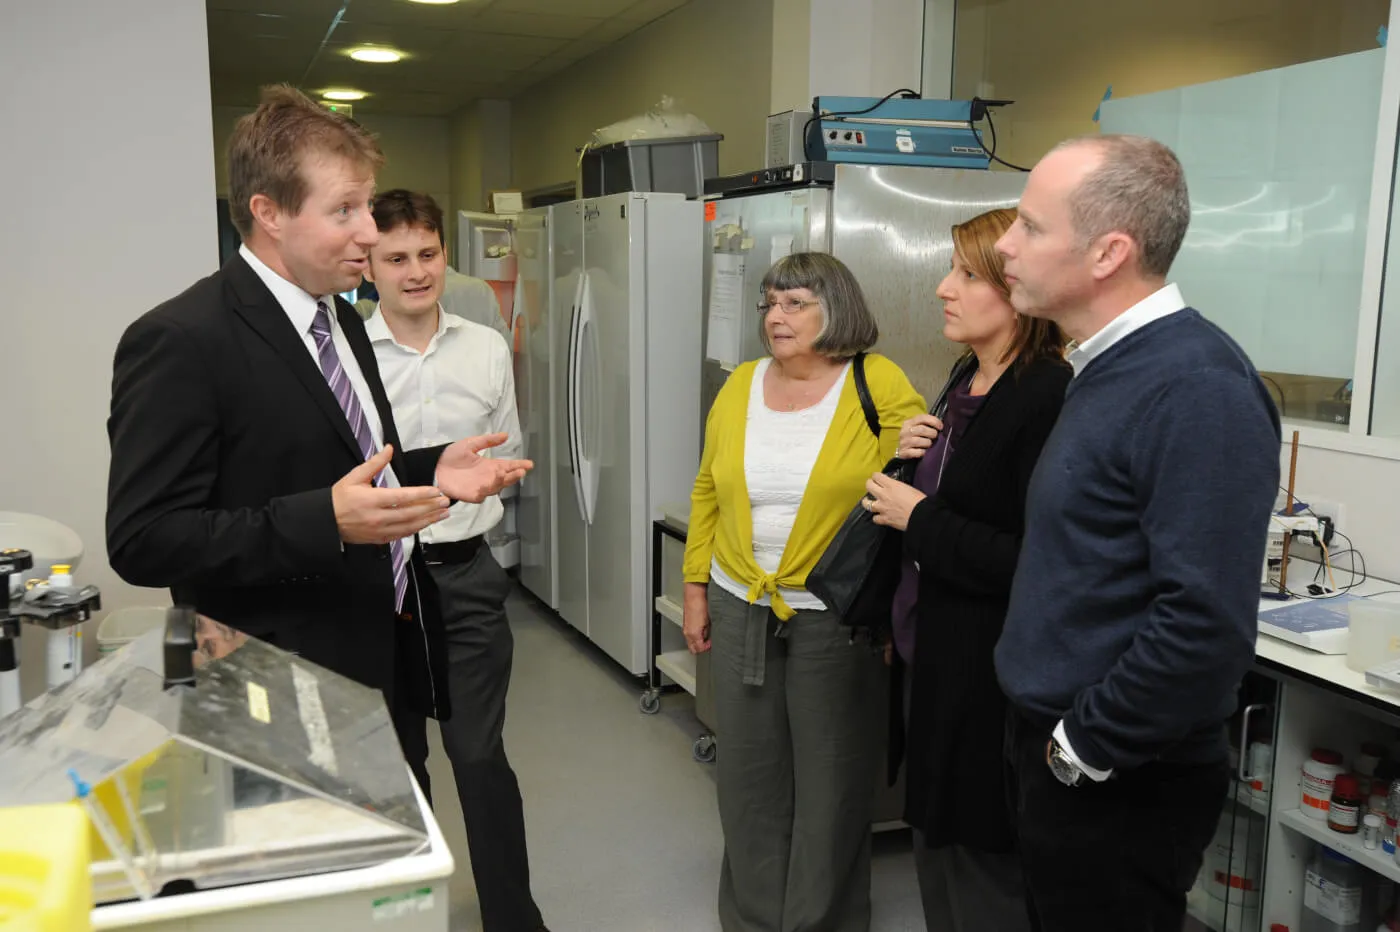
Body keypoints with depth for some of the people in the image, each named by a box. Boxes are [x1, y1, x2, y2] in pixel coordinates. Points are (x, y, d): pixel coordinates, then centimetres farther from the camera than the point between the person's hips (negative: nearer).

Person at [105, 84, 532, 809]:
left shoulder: (340, 318, 10)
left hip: (392, 663, 8)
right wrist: (325, 522, -30)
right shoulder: (180, 341, -18)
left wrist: (431, 473, 1)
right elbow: (142, 540, -20)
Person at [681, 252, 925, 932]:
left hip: (835, 618, -4)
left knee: (830, 779, 11)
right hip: (739, 608, 4)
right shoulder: (739, 387, 4)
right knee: (748, 772, 16)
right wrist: (696, 585, 9)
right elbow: (708, 493, 11)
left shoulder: (879, 386, -10)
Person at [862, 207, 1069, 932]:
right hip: (931, 656, 9)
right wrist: (911, 458, 1)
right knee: (933, 845, 23)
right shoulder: (968, 378, 7)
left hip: (990, 679, -9)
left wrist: (920, 519, -18)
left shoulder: (1049, 399, -21)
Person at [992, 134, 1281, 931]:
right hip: (1059, 754, 9)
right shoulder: (1111, 367, 8)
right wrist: (1050, 737, 11)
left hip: (1121, 783, -9)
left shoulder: (1195, 386, -22)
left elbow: (1207, 622, -28)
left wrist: (1083, 748, -17)